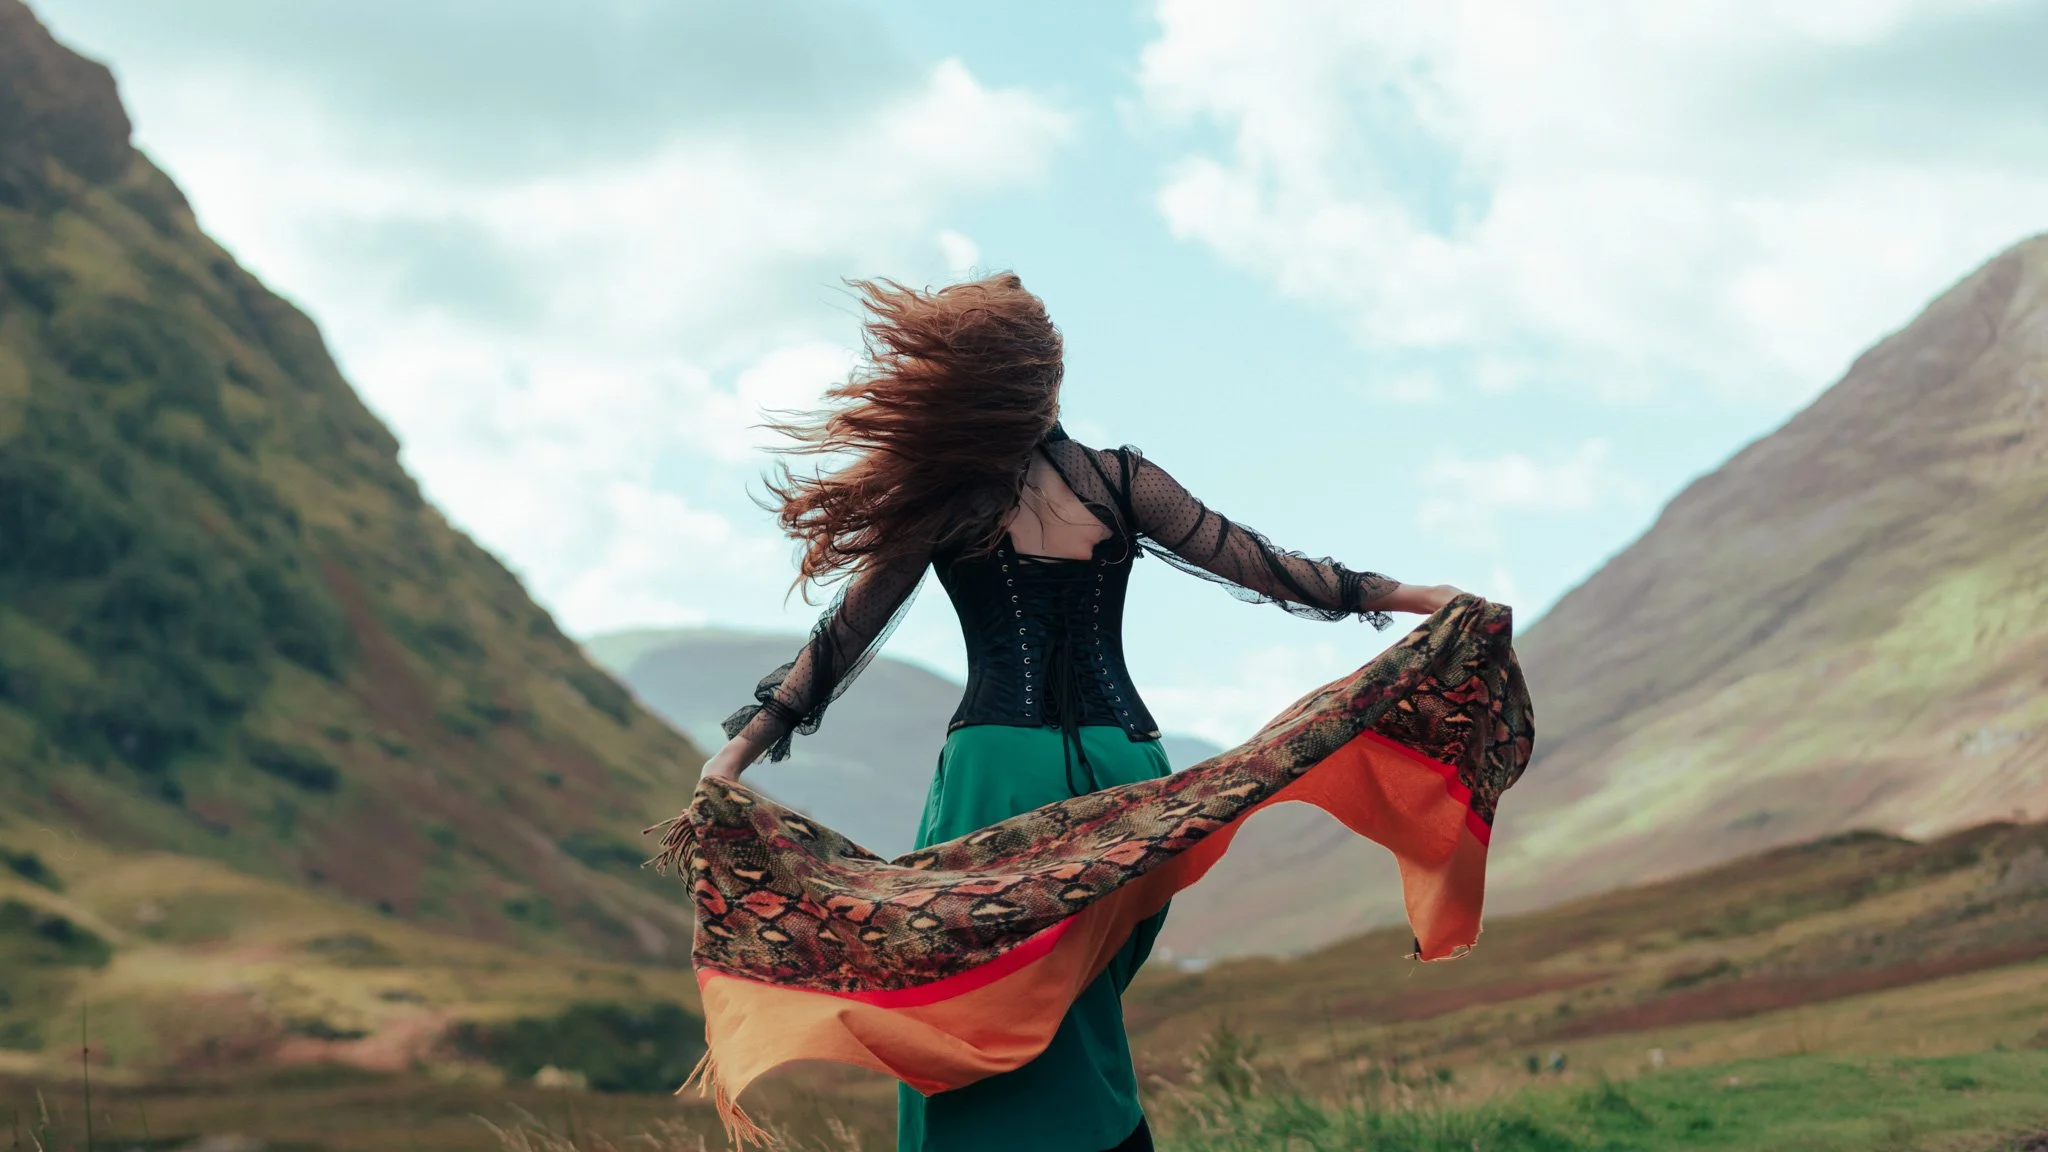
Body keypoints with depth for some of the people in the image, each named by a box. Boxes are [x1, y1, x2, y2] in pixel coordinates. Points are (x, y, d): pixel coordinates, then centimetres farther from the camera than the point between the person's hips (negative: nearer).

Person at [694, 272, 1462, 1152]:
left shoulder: (942, 500, 2)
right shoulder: (1120, 480, 7)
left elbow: (842, 640, 3)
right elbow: (1261, 569, 8)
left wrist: (737, 751, 7)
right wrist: (1401, 596, 16)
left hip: (1000, 771, -3)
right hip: (1123, 768, 3)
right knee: (1082, 1030, 18)